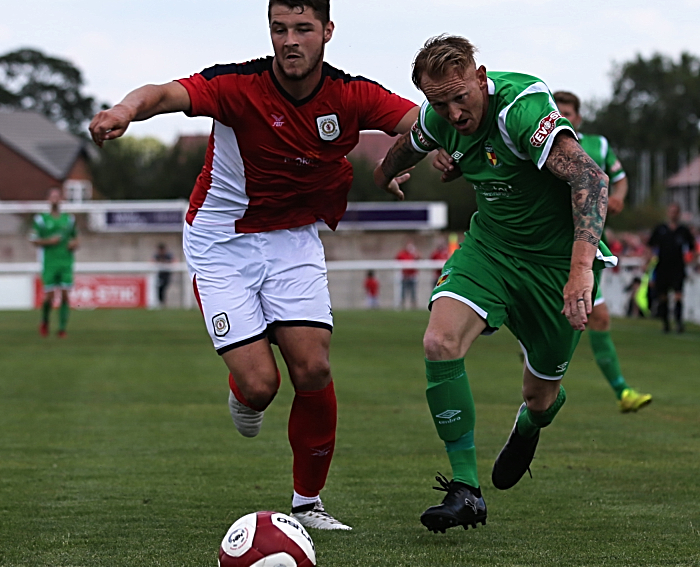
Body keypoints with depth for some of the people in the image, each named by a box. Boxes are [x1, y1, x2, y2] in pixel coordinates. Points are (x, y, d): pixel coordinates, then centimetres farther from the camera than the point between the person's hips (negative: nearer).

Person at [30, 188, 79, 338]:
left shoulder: (69, 219, 11)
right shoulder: (41, 219, 3)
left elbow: (75, 239, 20)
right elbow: (34, 240, 3)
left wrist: (74, 244, -2)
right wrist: (49, 241, -12)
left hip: (66, 263, 2)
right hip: (49, 262, -2)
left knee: (66, 295, -7)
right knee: (49, 296, -5)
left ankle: (62, 328, -3)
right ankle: (45, 322, 23)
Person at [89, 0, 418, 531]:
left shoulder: (351, 96, -11)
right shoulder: (239, 86, -23)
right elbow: (167, 95, -40)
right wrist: (127, 109, -62)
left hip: (294, 238, 3)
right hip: (222, 241, -3)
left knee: (312, 369, -10)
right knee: (259, 383, -12)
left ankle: (308, 502, 9)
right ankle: (243, 395, 29)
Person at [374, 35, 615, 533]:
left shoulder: (521, 108, -31)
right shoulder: (440, 116, -9)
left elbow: (590, 177, -44)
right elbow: (412, 143, 18)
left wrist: (581, 267, -55)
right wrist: (387, 174, 40)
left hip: (557, 260, -5)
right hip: (490, 245, 5)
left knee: (540, 398, 8)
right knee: (440, 343, -22)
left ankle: (528, 426, 49)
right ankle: (465, 488, -16)